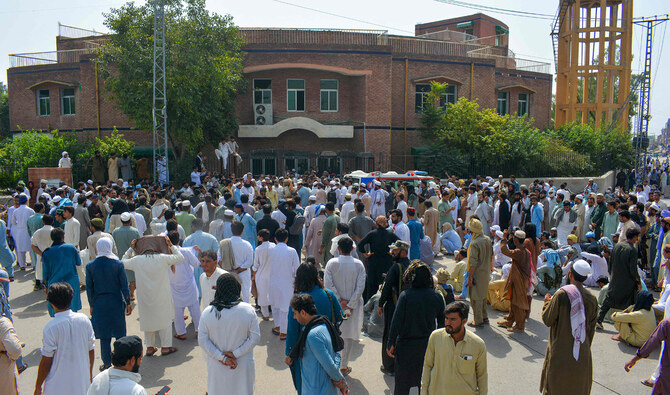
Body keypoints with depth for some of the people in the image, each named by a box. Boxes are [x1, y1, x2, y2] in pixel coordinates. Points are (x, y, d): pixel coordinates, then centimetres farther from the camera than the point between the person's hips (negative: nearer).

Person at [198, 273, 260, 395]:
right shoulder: (248, 310, -15)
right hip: (243, 365, -1)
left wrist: (222, 357, -9)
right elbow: (255, 338, -12)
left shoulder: (207, 313, -12)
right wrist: (236, 353, -10)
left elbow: (202, 341, -10)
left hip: (217, 366, 1)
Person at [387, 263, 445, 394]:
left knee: (402, 384, 12)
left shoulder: (405, 295, -16)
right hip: (428, 344, 3)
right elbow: (442, 322, 3)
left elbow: (396, 322, -14)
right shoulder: (437, 296, -6)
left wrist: (391, 343, -5)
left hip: (406, 345, -3)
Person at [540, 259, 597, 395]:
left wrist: (547, 302, 6)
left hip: (560, 352, -3)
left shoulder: (561, 295, -19)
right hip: (582, 353, 4)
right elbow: (591, 329, 4)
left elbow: (547, 320, -11)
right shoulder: (592, 299, -5)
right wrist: (585, 347, 18)